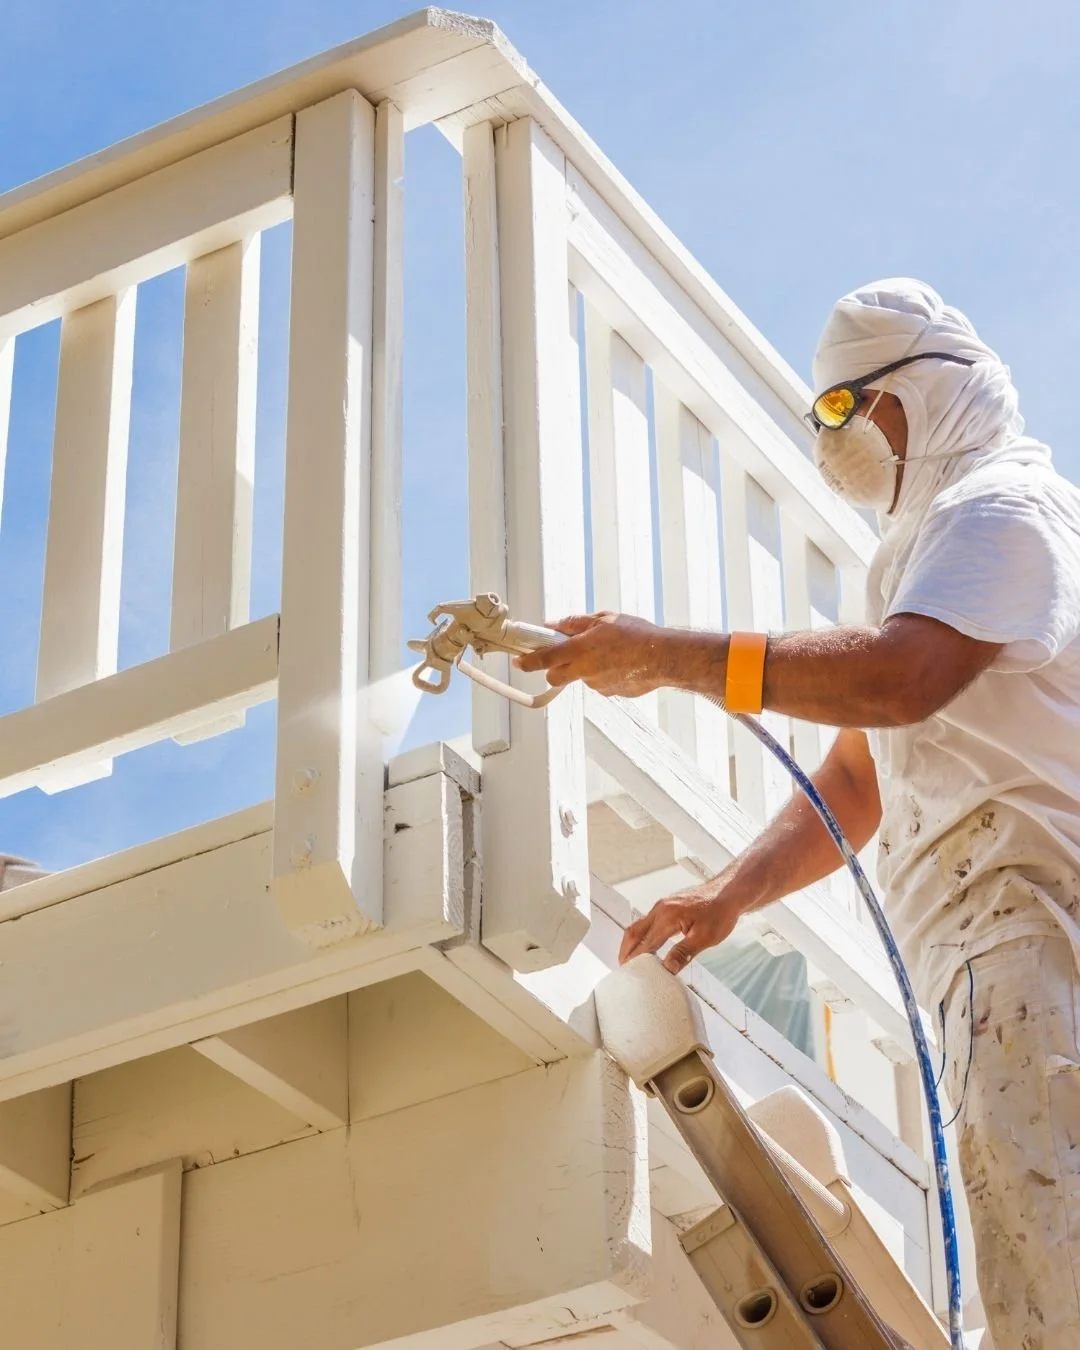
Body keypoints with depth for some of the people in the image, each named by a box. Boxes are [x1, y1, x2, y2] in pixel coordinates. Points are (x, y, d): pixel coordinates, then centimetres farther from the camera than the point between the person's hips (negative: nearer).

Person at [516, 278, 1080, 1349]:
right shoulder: (921, 550, 30)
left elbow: (900, 678, -23)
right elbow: (855, 786, 27)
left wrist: (668, 653, -19)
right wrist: (732, 890, 12)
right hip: (984, 950, 11)